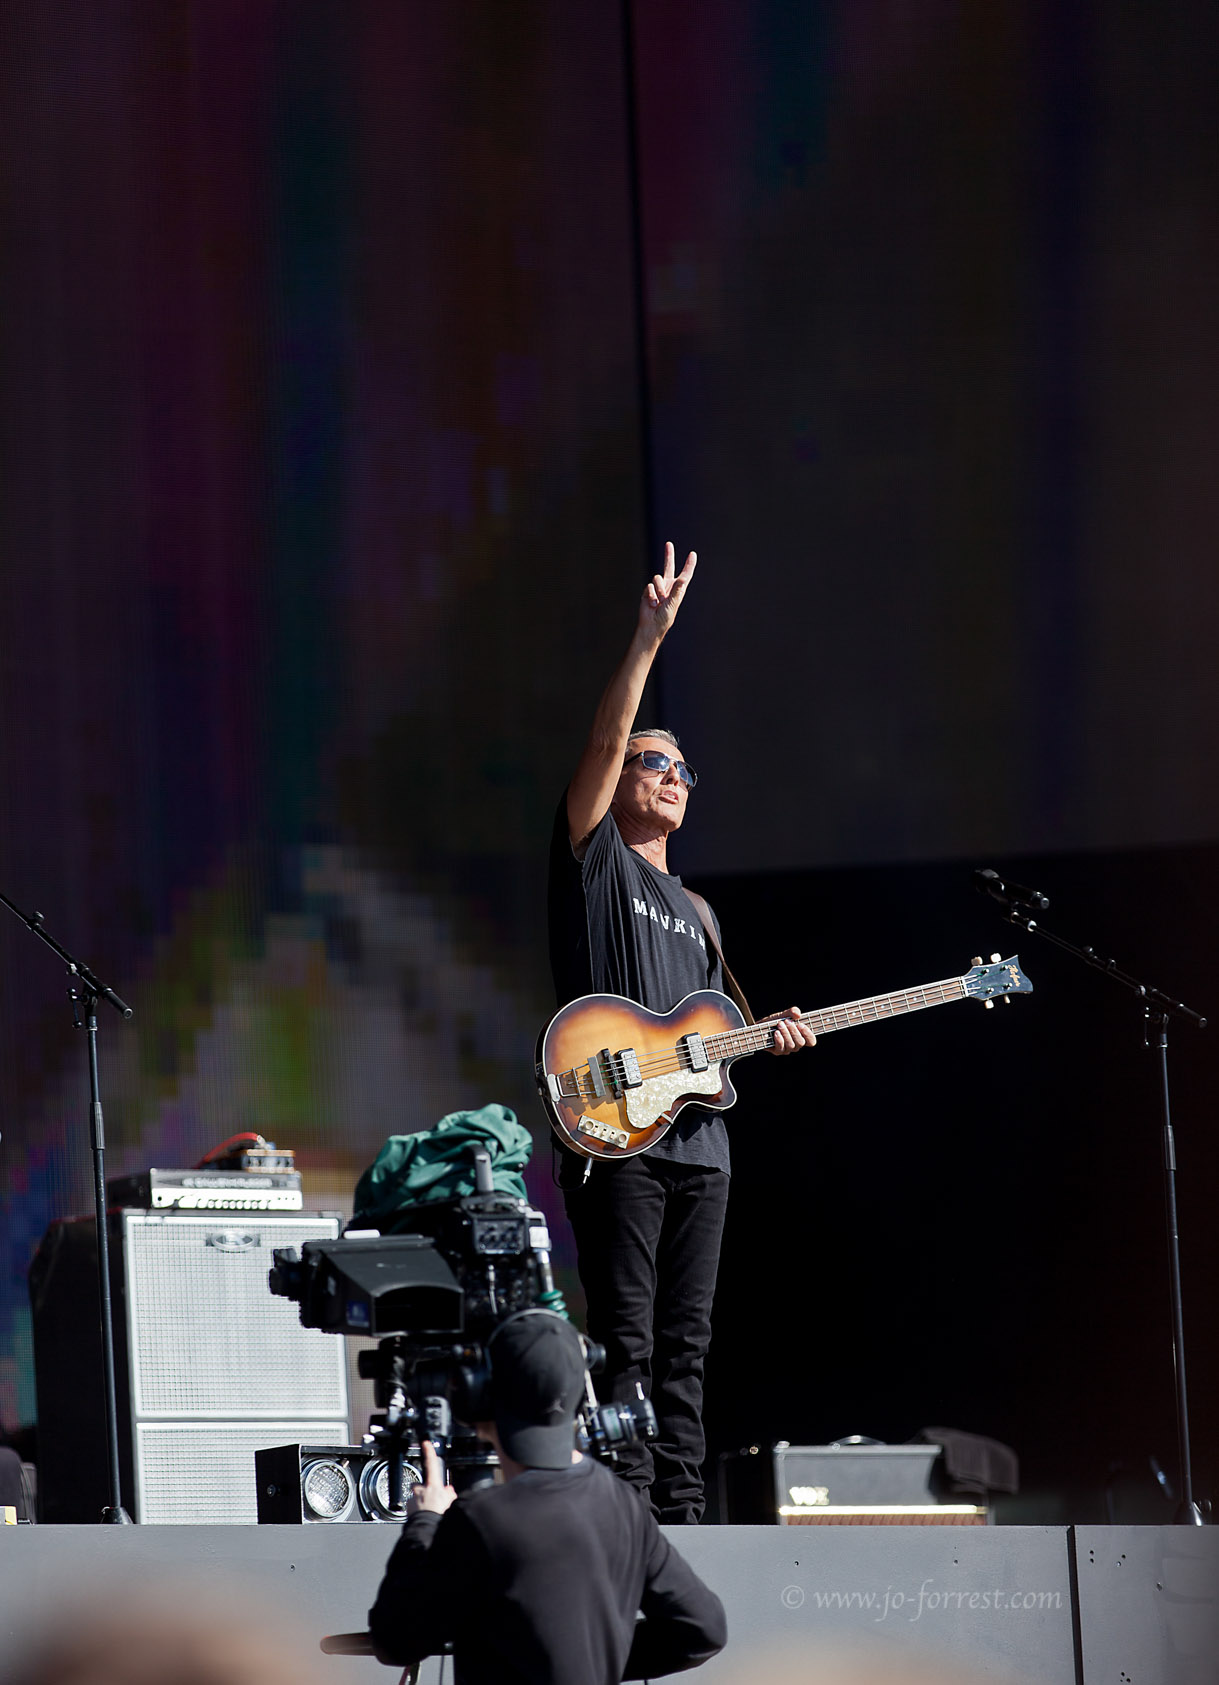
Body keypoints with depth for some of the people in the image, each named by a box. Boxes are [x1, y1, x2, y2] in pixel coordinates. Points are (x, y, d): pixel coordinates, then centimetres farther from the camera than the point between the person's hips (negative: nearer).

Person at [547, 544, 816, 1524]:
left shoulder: (696, 914, 26)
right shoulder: (596, 859, 7)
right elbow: (606, 742, -8)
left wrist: (767, 1040, 5)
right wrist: (650, 640, -16)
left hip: (698, 1141, 7)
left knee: (686, 1347, 5)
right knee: (628, 1343, -10)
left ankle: (681, 1509, 5)